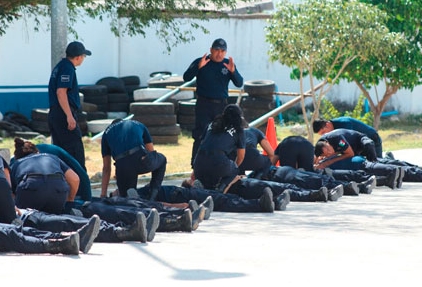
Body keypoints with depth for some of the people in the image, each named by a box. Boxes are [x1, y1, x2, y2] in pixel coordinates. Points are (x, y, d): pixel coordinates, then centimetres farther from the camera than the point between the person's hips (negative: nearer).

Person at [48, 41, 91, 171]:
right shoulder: (67, 69, -12)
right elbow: (61, 92, -21)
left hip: (53, 114, 10)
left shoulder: (59, 67, 19)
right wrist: (69, 116, -23)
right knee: (76, 150, -10)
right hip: (64, 113, -10)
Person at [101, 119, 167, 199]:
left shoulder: (107, 132, 29)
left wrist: (103, 195, 29)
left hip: (123, 166, 1)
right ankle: (152, 197, 17)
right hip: (142, 159, -1)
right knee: (162, 159, 33)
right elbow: (151, 151, 34)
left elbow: (106, 168, 26)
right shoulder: (139, 124, 32)